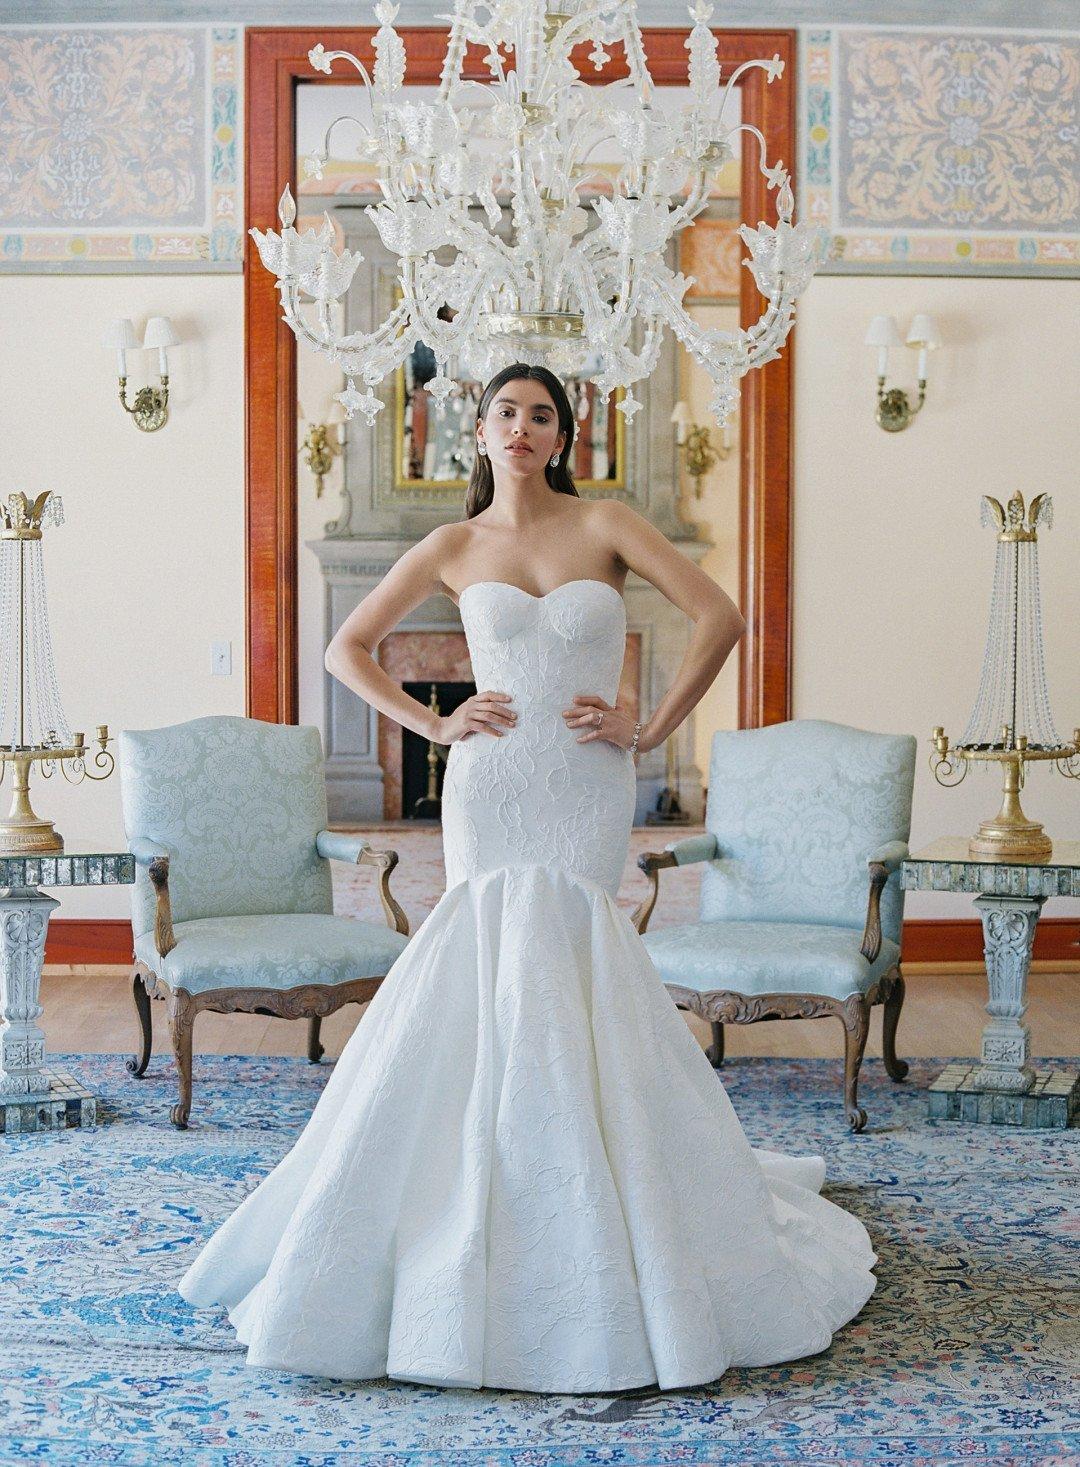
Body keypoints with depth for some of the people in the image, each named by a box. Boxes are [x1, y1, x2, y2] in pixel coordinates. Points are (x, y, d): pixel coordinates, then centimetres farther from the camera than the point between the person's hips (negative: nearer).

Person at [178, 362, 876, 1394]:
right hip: (489, 784, 1)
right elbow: (347, 650, 11)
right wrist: (432, 723, 1)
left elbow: (720, 618, -3)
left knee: (552, 968, -5)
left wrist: (653, 727, -5)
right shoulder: (453, 547, 7)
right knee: (500, 968, -3)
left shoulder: (604, 526, 3)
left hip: (587, 787, -1)